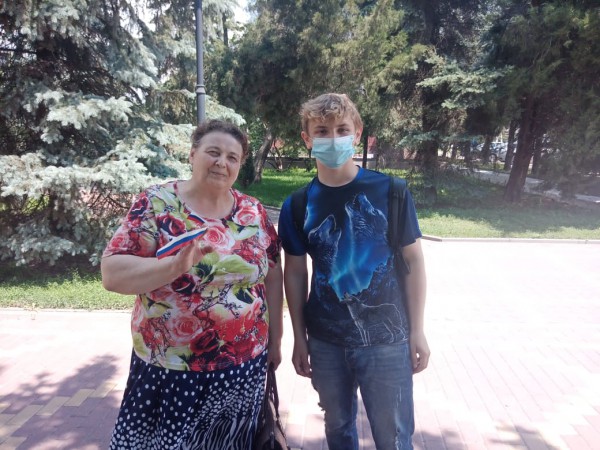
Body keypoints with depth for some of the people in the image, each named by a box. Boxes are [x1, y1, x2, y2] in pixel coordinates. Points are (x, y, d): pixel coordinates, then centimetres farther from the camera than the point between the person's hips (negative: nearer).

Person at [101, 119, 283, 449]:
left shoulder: (254, 213, 0)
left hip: (244, 366, 3)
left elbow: (271, 275, 7)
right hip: (169, 368, -2)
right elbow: (112, 273, -14)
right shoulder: (157, 204, -9)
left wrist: (274, 340, 9)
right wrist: (175, 265, -30)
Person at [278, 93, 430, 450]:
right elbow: (295, 272, 3)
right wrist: (300, 337, 4)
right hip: (326, 341, 2)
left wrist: (417, 330, -3)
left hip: (386, 338, -1)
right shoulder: (297, 205, -5)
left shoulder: (390, 191, -9)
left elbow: (413, 260, -2)